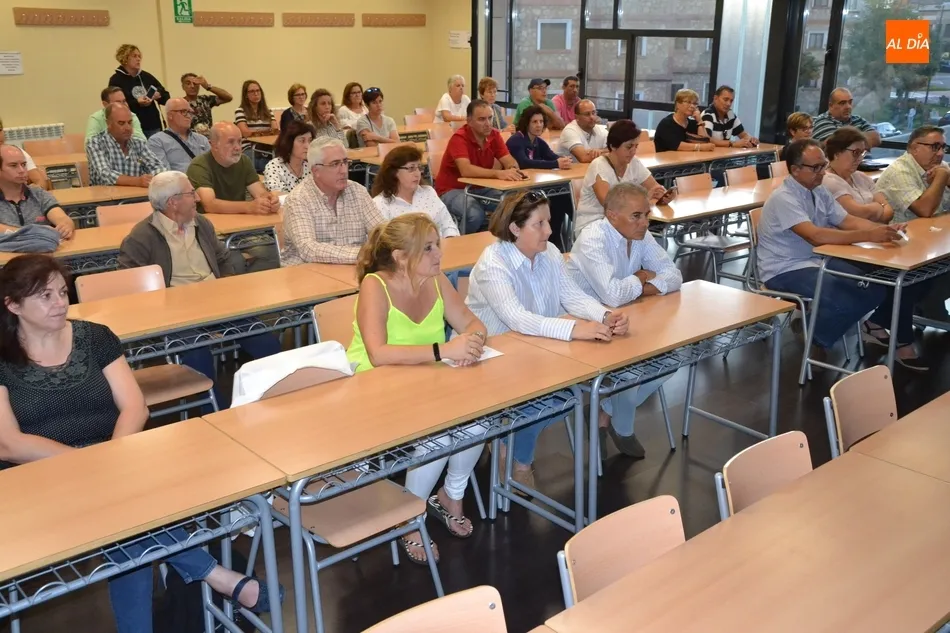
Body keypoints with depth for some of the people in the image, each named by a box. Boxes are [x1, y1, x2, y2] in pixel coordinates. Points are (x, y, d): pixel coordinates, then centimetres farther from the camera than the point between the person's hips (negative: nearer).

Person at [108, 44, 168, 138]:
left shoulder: (147, 76, 13)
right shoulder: (116, 80, 0)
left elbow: (167, 98, 15)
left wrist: (159, 94, -8)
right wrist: (136, 103, -21)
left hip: (153, 126, 4)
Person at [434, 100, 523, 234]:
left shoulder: (494, 135, -2)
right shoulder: (459, 138, -23)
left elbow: (509, 161, -7)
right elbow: (466, 170, -37)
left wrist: (513, 169, -32)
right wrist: (497, 173, -48)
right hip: (452, 190, -6)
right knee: (476, 214, -34)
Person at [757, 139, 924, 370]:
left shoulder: (819, 191, 8)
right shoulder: (783, 198, -20)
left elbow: (847, 221, 5)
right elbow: (815, 236, -31)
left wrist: (882, 229, -15)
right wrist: (869, 236, -35)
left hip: (817, 260, 8)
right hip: (785, 271, -8)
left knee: (876, 286, -11)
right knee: (850, 298, -27)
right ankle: (815, 341, -6)